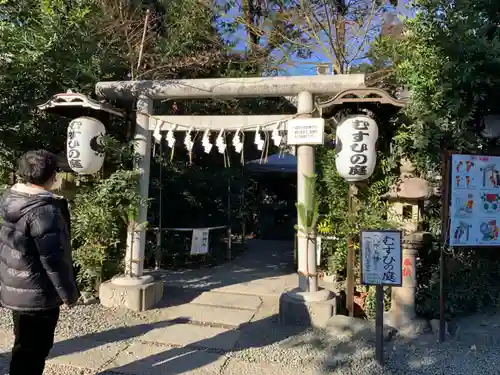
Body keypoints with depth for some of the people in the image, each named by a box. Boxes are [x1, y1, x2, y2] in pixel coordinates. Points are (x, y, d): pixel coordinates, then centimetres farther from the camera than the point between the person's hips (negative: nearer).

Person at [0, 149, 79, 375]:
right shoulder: (44, 210, -25)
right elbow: (53, 259, -24)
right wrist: (68, 292, -14)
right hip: (36, 294, -9)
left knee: (25, 346, 24)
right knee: (32, 350, 7)